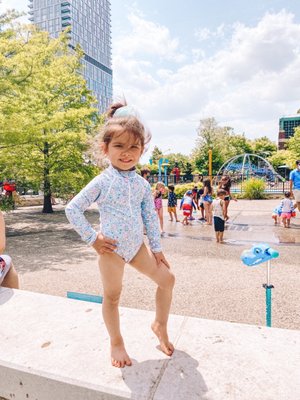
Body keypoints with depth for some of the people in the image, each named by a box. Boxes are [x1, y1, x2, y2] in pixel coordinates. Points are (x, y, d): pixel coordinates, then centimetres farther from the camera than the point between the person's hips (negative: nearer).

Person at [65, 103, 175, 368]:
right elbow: (73, 209, -8)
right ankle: (116, 342, 32)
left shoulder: (142, 184, 2)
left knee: (167, 279, 6)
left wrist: (157, 248, 8)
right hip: (112, 248, -5)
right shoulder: (102, 182, -11)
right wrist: (92, 239, -10)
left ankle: (160, 326, 29)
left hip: (137, 245, 5)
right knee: (112, 296, 7)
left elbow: (150, 218, 8)